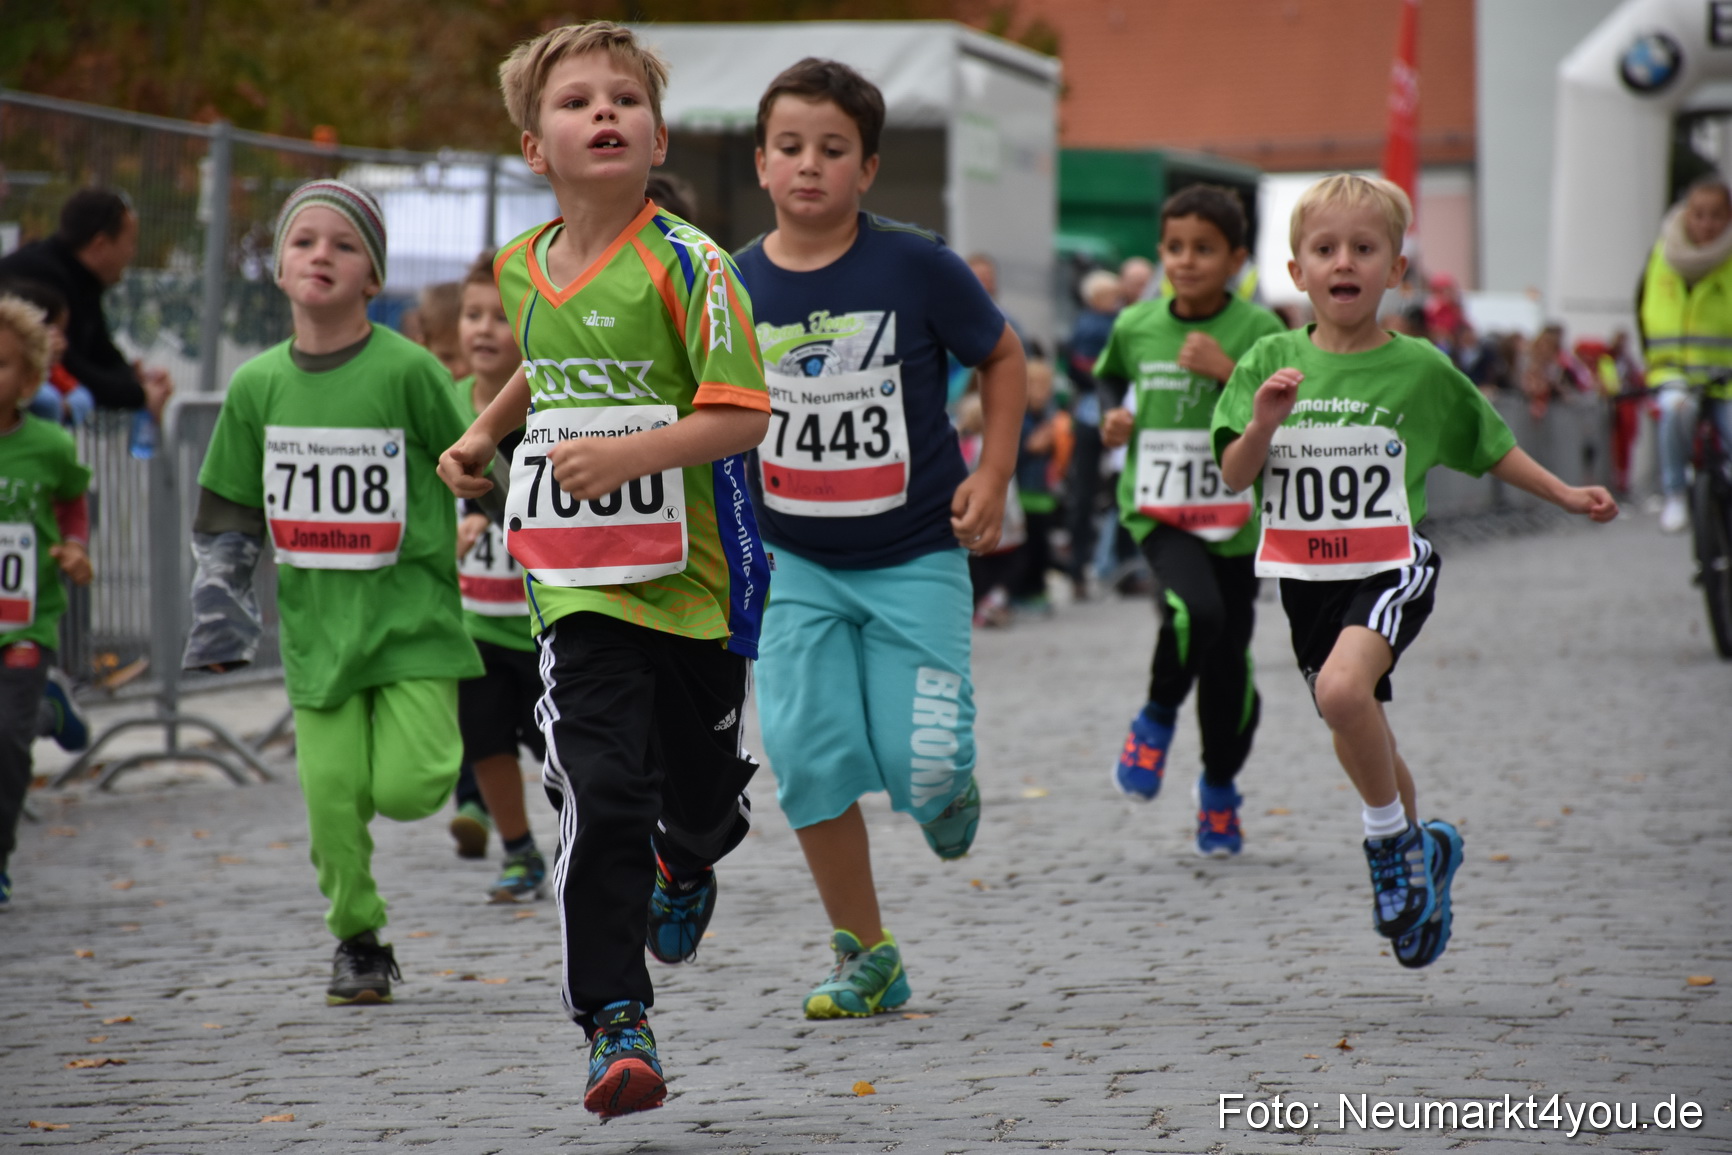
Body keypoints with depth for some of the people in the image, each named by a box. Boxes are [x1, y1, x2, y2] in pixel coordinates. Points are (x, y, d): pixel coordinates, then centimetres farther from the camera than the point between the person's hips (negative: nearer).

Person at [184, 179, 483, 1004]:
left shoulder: (407, 370, -8)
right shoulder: (256, 385, 3)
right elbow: (228, 512, 14)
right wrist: (219, 608, 10)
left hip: (409, 607, -3)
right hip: (315, 621, 3)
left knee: (407, 789, -14)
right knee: (332, 792, -3)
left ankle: (430, 741, 21)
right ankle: (358, 943, 16)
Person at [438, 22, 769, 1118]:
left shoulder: (686, 261, -12)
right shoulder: (522, 266, 6)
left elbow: (744, 412, -18)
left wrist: (627, 455, -28)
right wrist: (485, 433, 18)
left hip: (694, 575, -2)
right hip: (578, 585, 2)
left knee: (702, 788, 15)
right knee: (601, 796, -13)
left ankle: (686, 869, 52)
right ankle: (616, 1025, -11)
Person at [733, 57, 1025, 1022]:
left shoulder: (915, 266, -10)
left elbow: (1004, 358, 4)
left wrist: (993, 478, -5)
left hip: (916, 556, -2)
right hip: (795, 564, 2)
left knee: (920, 765, -11)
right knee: (809, 756, -8)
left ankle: (948, 786, 29)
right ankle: (866, 956, 10)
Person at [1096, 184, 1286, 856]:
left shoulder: (1257, 329, -6)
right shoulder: (1136, 326, 3)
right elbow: (1111, 379, 23)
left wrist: (1227, 370, -22)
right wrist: (1114, 422, 3)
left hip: (1234, 517, 0)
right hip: (1157, 511, 0)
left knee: (1230, 665, 4)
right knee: (1194, 610, -29)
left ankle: (1219, 791, 29)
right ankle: (1157, 720, -1)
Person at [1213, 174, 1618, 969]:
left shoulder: (1418, 368, -3)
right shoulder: (1273, 362, 0)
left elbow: (1488, 446, 12)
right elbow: (1233, 476, -2)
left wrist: (1565, 495, 11)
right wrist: (1264, 421, -19)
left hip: (1392, 568, -3)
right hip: (1307, 577, 3)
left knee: (1342, 689, -29)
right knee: (1360, 739, 12)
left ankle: (1393, 844, -8)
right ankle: (1420, 853, 37)